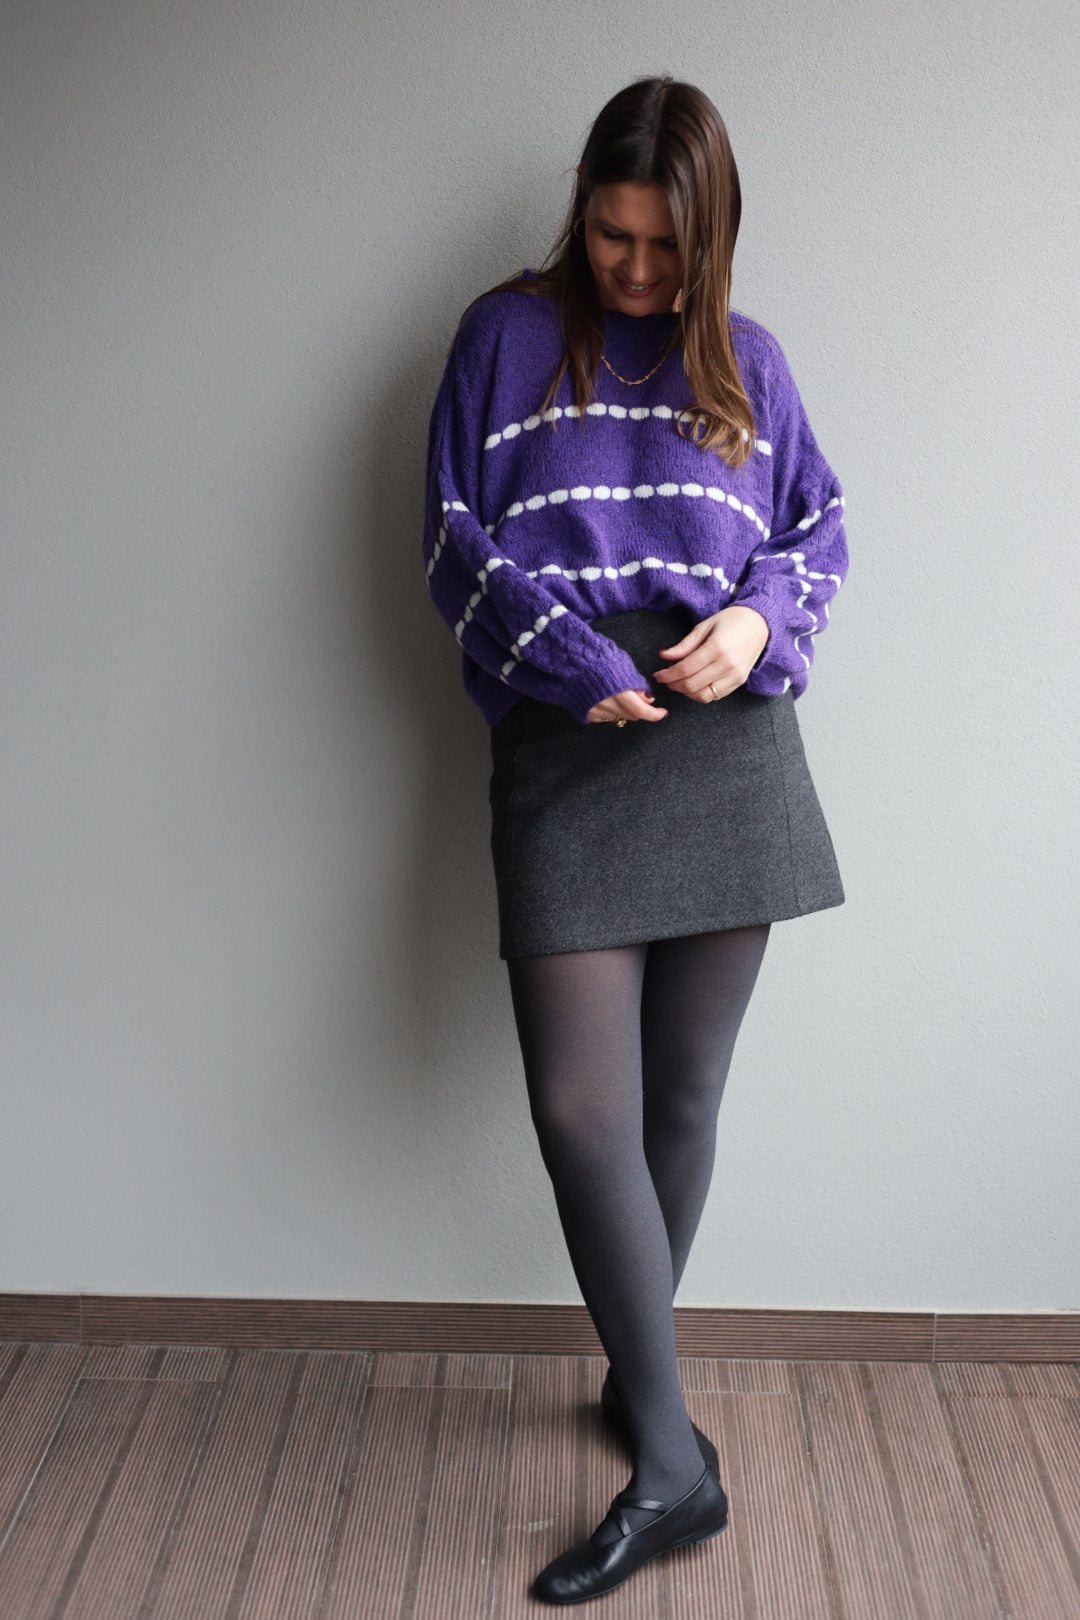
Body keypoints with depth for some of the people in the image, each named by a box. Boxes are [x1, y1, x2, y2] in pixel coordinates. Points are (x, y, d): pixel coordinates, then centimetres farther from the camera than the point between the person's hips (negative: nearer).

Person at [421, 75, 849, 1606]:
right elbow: (456, 539, 2)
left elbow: (820, 528, 16)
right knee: (583, 1111, -8)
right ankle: (671, 1464, 6)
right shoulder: (507, 335, 7)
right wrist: (575, 660, -13)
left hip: (727, 752, 2)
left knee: (685, 1097, 8)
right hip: (566, 754, -1)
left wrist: (762, 620, -6)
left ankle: (636, 1369, 31)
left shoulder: (746, 358, 13)